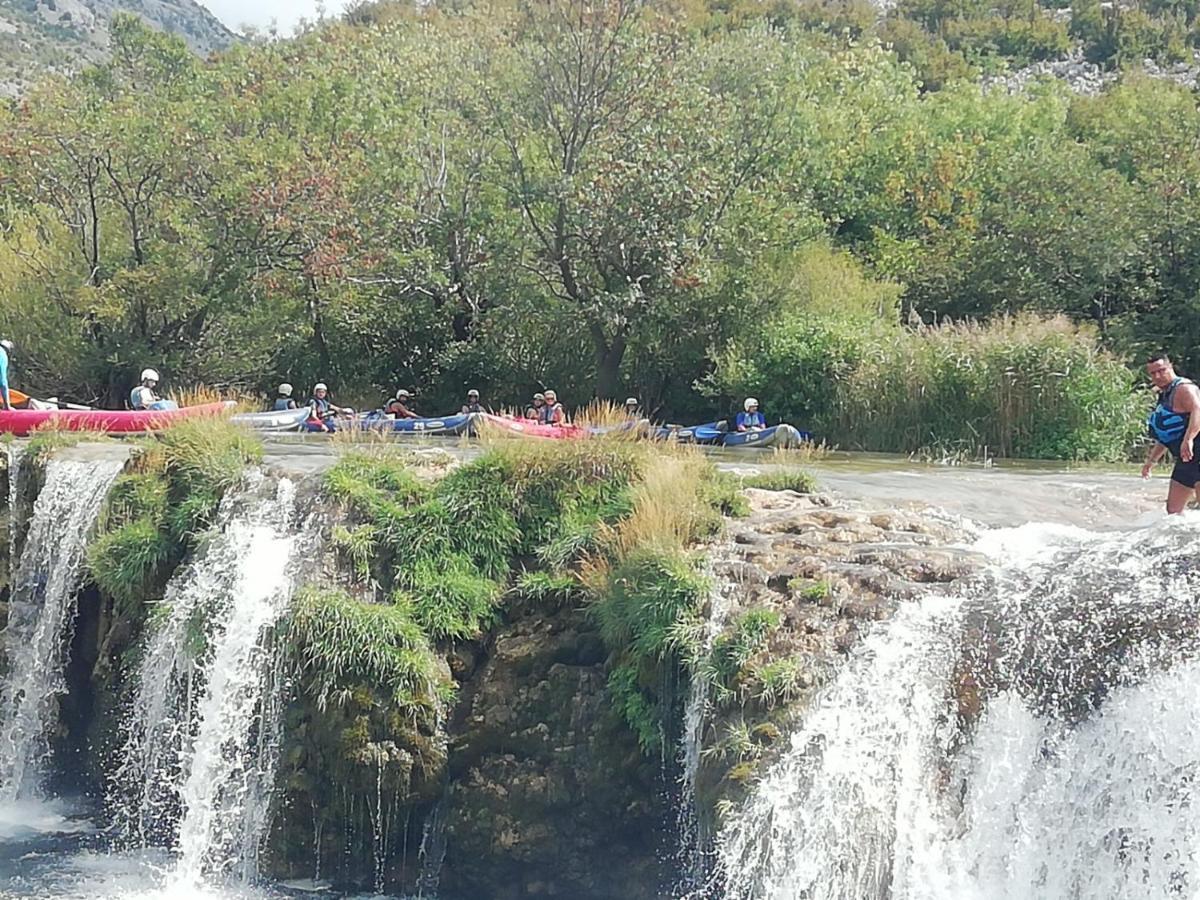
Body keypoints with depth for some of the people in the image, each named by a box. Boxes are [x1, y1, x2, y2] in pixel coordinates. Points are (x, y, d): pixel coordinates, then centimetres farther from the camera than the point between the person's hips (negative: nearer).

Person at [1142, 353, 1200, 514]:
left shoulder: (1183, 388, -11)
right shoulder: (1164, 396, 20)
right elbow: (1164, 435, 29)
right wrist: (1151, 460, 28)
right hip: (1185, 460, 10)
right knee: (1173, 509, 10)